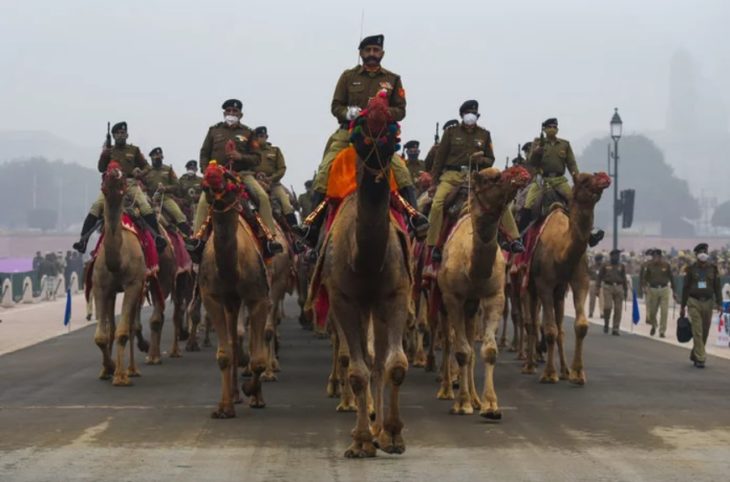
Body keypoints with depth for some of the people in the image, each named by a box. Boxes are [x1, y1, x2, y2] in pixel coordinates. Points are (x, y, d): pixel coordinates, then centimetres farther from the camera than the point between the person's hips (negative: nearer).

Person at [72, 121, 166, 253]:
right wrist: (104, 154, -8)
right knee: (96, 206, -21)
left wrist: (140, 171, -6)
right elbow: (101, 168, 6)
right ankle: (83, 239, -24)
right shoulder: (109, 151, 15)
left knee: (145, 206, -25)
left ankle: (157, 236, -27)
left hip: (130, 183, 0)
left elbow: (146, 166, 16)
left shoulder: (134, 150, 14)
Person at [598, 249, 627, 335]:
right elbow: (600, 277, 7)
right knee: (608, 306, -15)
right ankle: (606, 323, 10)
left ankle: (615, 329, 2)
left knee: (618, 309, -2)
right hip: (608, 287, -3)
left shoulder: (621, 266, 14)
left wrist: (625, 290, 14)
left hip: (618, 288, 3)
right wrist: (598, 289, 1)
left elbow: (624, 279, 18)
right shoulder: (605, 266, 7)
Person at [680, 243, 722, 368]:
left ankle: (694, 355, 27)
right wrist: (683, 306, 3)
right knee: (697, 331, -10)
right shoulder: (691, 269, -2)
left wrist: (719, 304, -7)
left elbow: (717, 287, 2)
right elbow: (685, 288, 3)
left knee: (704, 332, 9)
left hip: (708, 302, 3)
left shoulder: (713, 268, 2)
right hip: (694, 302, -3)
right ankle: (700, 359, -10)